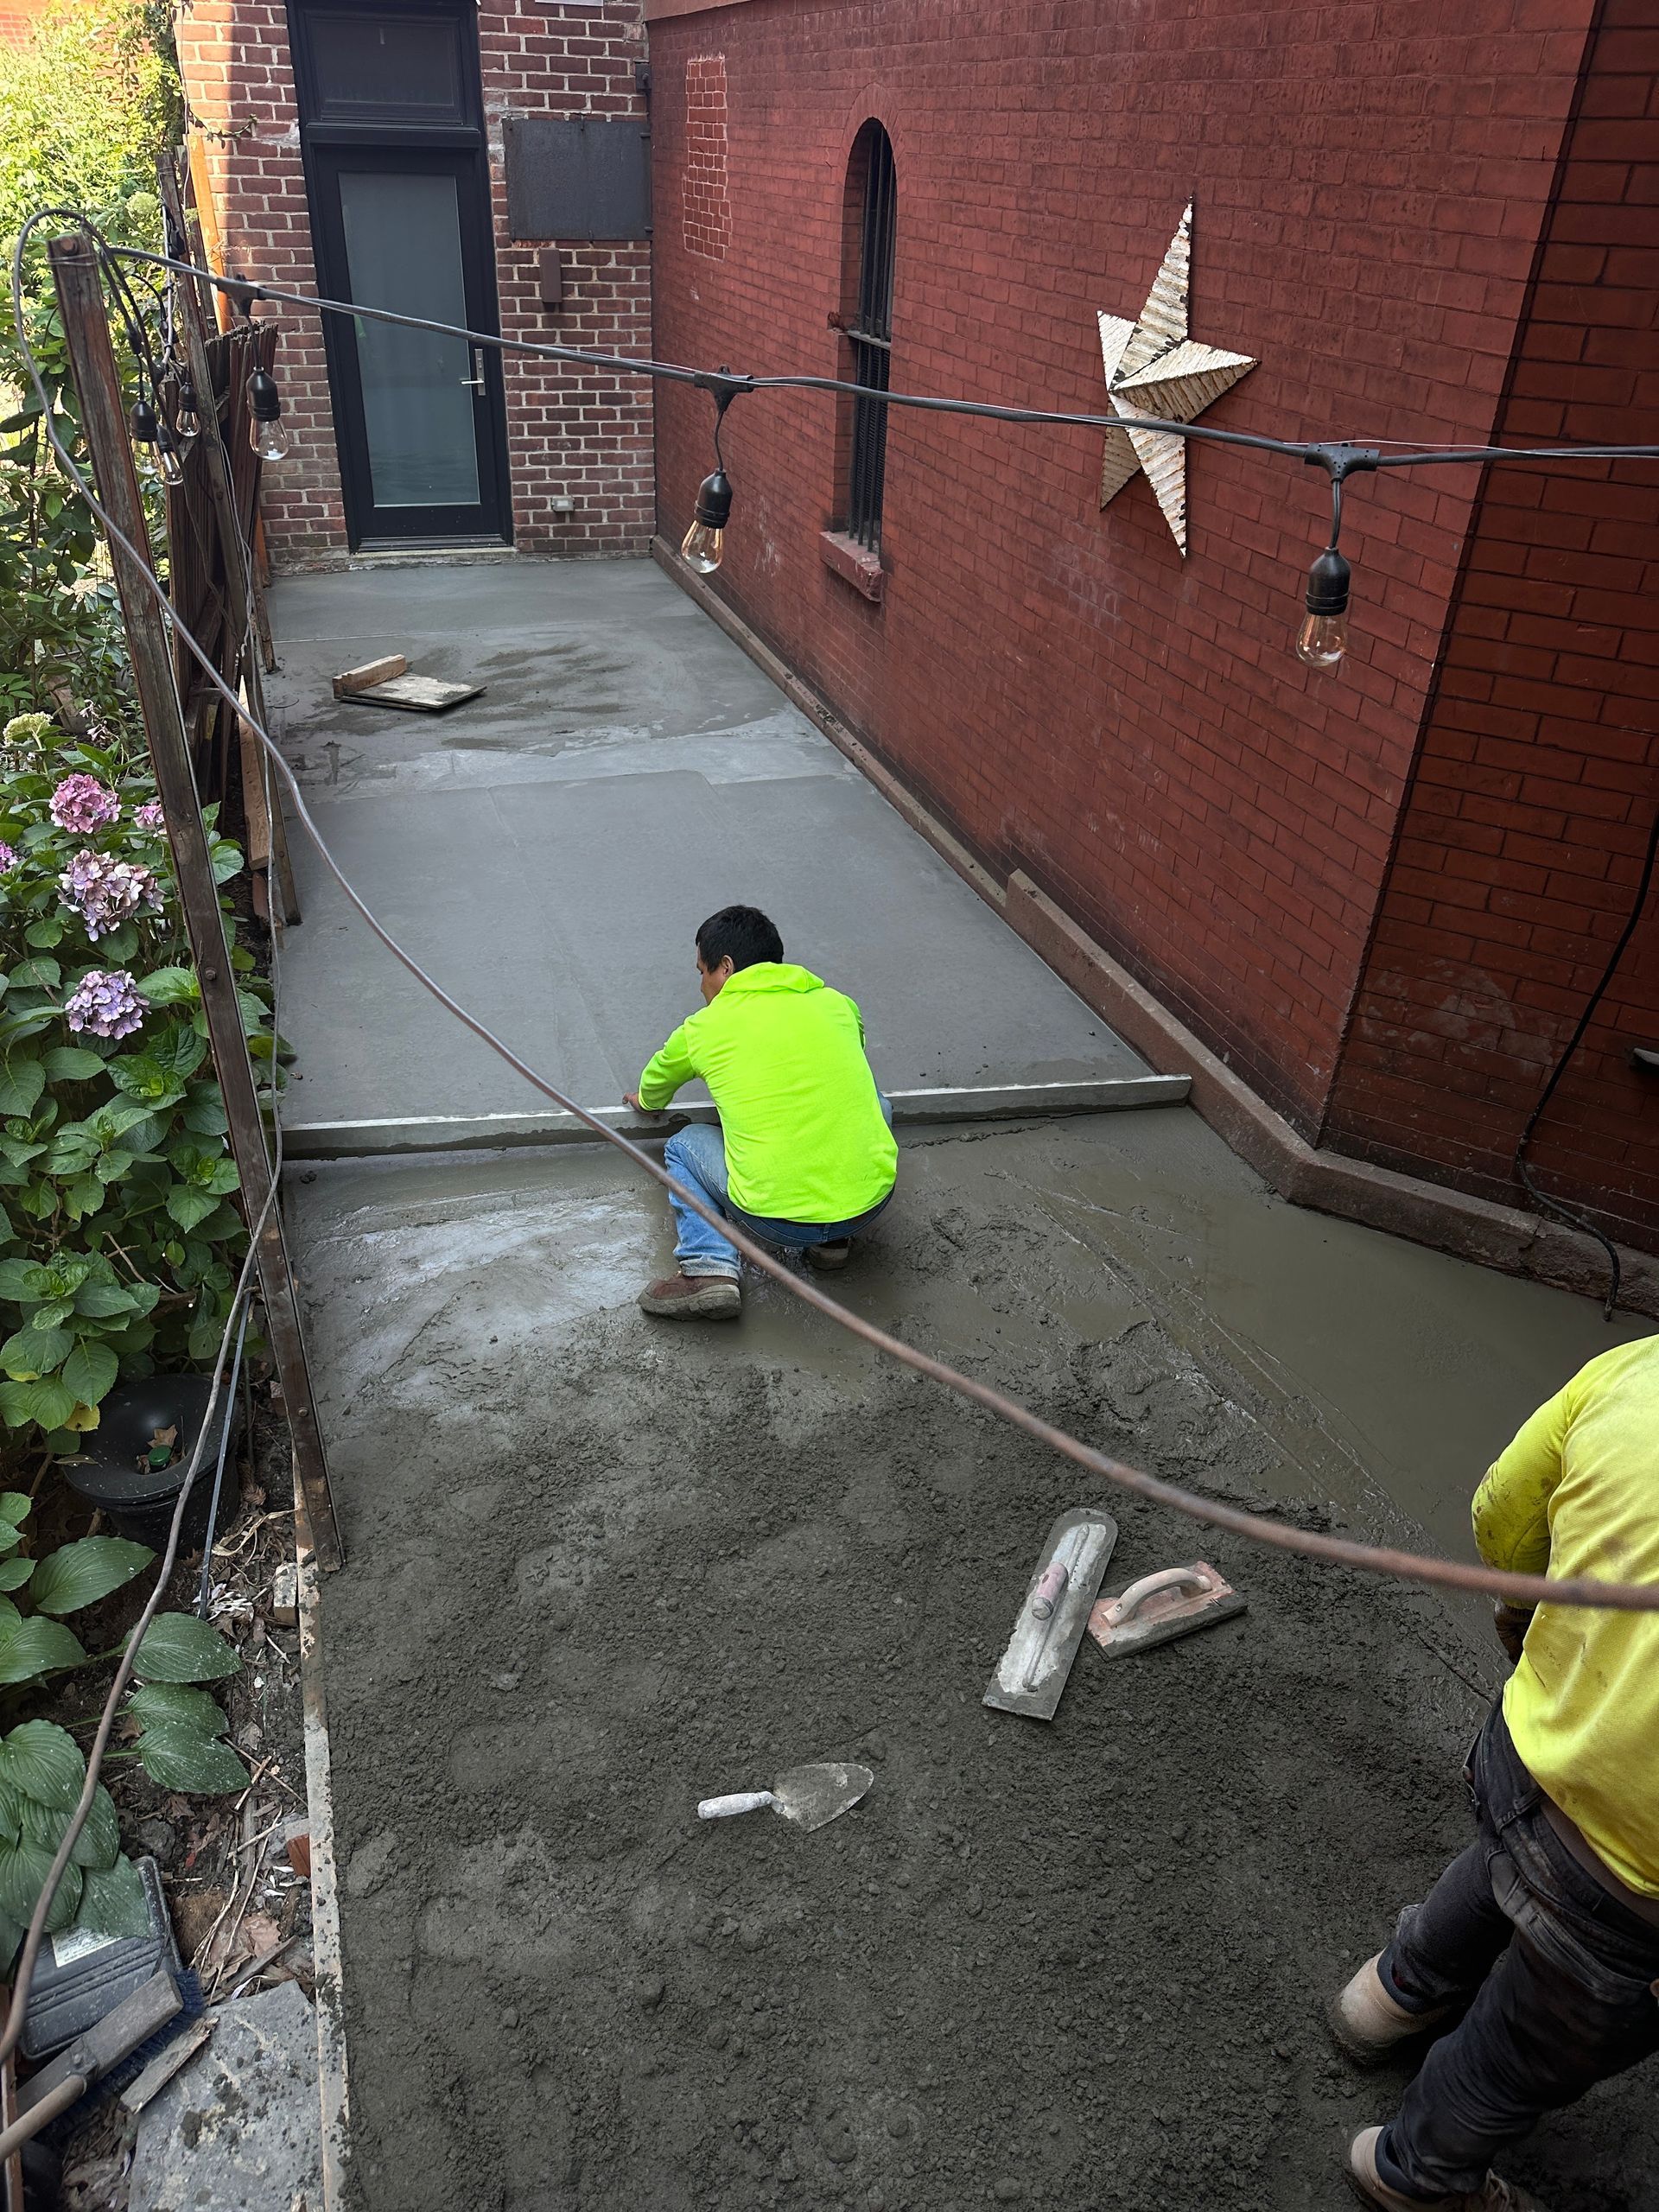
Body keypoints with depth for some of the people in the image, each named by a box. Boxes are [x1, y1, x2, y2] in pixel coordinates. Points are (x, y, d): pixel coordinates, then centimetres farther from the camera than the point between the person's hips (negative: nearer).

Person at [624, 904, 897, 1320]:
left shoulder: (702, 1029, 6)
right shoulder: (837, 1004, 11)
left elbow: (651, 1096, 29)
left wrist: (645, 1101, 53)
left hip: (778, 1220, -2)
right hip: (872, 1201, 3)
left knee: (684, 1145, 25)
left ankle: (710, 1268, 2)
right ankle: (833, 1239, 19)